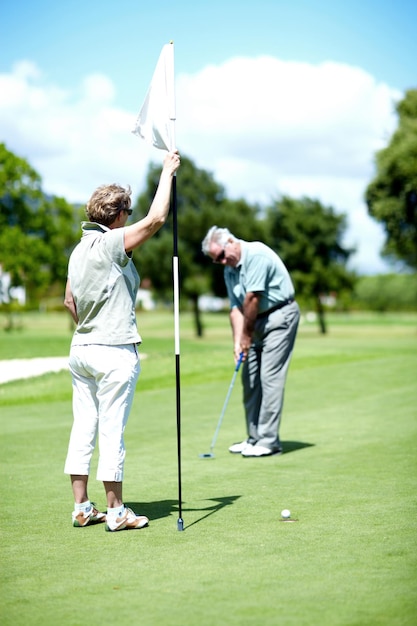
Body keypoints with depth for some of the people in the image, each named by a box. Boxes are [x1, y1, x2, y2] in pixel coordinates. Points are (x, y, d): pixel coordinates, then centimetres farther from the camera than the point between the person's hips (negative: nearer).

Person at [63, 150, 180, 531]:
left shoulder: (79, 249, 11)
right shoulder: (111, 244, -14)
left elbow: (69, 301, 18)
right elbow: (156, 218, -20)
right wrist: (167, 172, -9)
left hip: (81, 347, 8)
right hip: (114, 351, -8)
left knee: (83, 426, 9)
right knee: (112, 431, -2)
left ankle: (82, 507, 15)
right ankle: (116, 511, 6)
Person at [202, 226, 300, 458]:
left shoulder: (256, 254, -20)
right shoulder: (229, 270, 8)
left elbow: (252, 298, -21)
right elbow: (236, 308, 4)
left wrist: (247, 335, -12)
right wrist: (238, 341, -8)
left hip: (280, 316, -9)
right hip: (258, 322, 9)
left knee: (270, 377, -12)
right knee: (250, 379, 8)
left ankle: (269, 441, -10)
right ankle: (255, 438, 16)